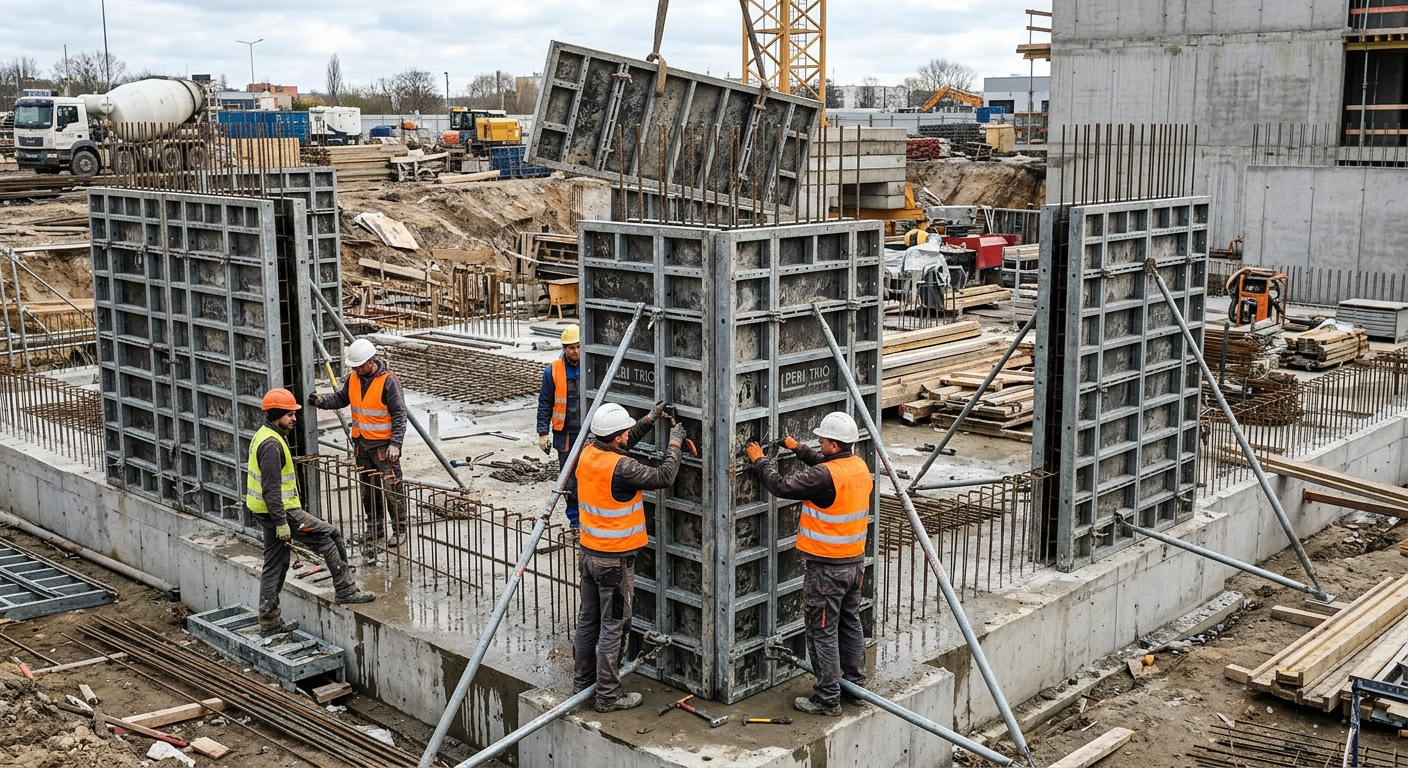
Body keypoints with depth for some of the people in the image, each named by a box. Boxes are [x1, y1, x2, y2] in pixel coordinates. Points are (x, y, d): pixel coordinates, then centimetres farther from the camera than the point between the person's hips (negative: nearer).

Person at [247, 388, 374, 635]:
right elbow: (271, 488, -24)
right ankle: (345, 590, 3)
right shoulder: (271, 444, -20)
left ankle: (269, 622, 19)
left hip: (268, 513, 11)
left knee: (275, 565, 14)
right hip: (281, 511, -11)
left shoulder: (264, 436, 14)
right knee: (329, 536, -3)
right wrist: (281, 522, -24)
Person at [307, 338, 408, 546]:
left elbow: (399, 415, -15)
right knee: (368, 489, 14)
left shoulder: (388, 381, -15)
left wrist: (395, 444, -21)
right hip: (361, 444, 7)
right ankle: (374, 527, 26)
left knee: (391, 489, -3)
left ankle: (399, 530, 6)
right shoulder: (353, 378, 5)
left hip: (383, 445, -7)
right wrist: (322, 401, -3)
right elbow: (341, 399, 18)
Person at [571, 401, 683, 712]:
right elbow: (664, 477, -19)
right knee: (613, 627, 2)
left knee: (588, 619, 20)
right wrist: (675, 443, -6)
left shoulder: (587, 453, -2)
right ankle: (608, 695, 10)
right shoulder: (621, 467, -26)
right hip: (615, 561, -8)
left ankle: (582, 680, 33)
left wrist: (649, 420, 15)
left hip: (588, 554, 8)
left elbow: (621, 443, 18)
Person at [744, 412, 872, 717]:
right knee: (850, 624, 20)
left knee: (823, 633, 1)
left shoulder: (824, 477, -26)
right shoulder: (860, 466, 1)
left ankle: (828, 699, 7)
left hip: (827, 568, -8)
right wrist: (798, 448, 22)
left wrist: (760, 460, -6)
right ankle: (855, 682, 32)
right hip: (855, 562, 9)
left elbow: (781, 487, -20)